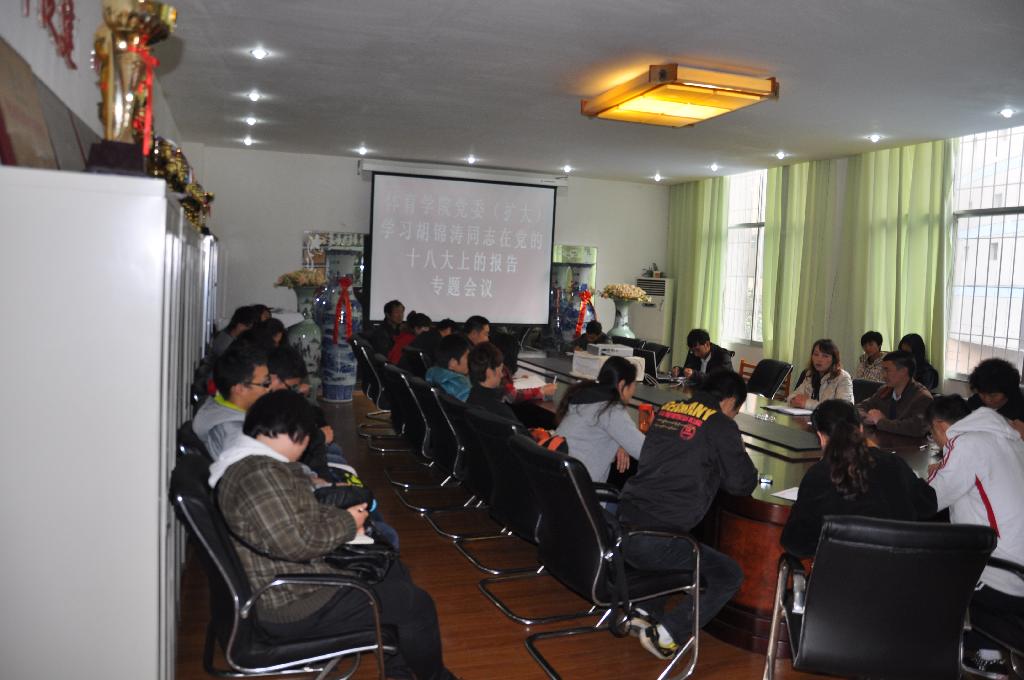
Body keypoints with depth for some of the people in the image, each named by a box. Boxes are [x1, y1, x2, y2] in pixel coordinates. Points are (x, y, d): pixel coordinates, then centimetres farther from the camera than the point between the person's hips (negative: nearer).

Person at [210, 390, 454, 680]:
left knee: (393, 570, 21)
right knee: (417, 604, -4)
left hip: (288, 582, 11)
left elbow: (295, 513, 17)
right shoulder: (259, 474, -28)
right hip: (292, 605, -11)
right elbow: (296, 542, -32)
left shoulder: (253, 462, 7)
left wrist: (340, 517, 2)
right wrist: (346, 523, -15)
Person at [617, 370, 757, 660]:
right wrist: (750, 471, 23)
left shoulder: (666, 410, 13)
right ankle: (666, 633, 1)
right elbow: (742, 483, 2)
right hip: (651, 542, -7)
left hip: (620, 527, 7)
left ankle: (646, 611, 20)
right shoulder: (719, 425, -4)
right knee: (729, 576, 11)